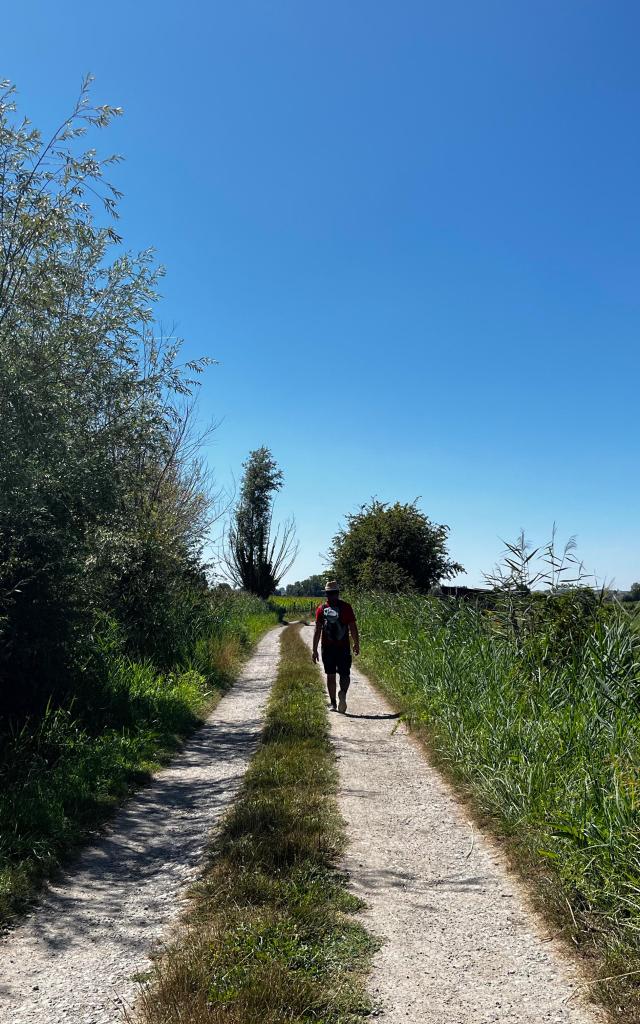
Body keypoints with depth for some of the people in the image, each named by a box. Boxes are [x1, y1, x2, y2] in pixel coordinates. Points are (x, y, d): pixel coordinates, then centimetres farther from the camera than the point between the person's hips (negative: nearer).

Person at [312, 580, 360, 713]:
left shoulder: (321, 609, 0)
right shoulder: (346, 607, -1)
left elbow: (317, 631, -2)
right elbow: (353, 628, 1)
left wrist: (314, 650, 2)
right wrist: (356, 644, 14)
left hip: (327, 647, 1)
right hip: (343, 647, -1)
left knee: (330, 676, 11)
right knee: (344, 674, 5)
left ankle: (333, 703, 13)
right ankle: (343, 692, -24)